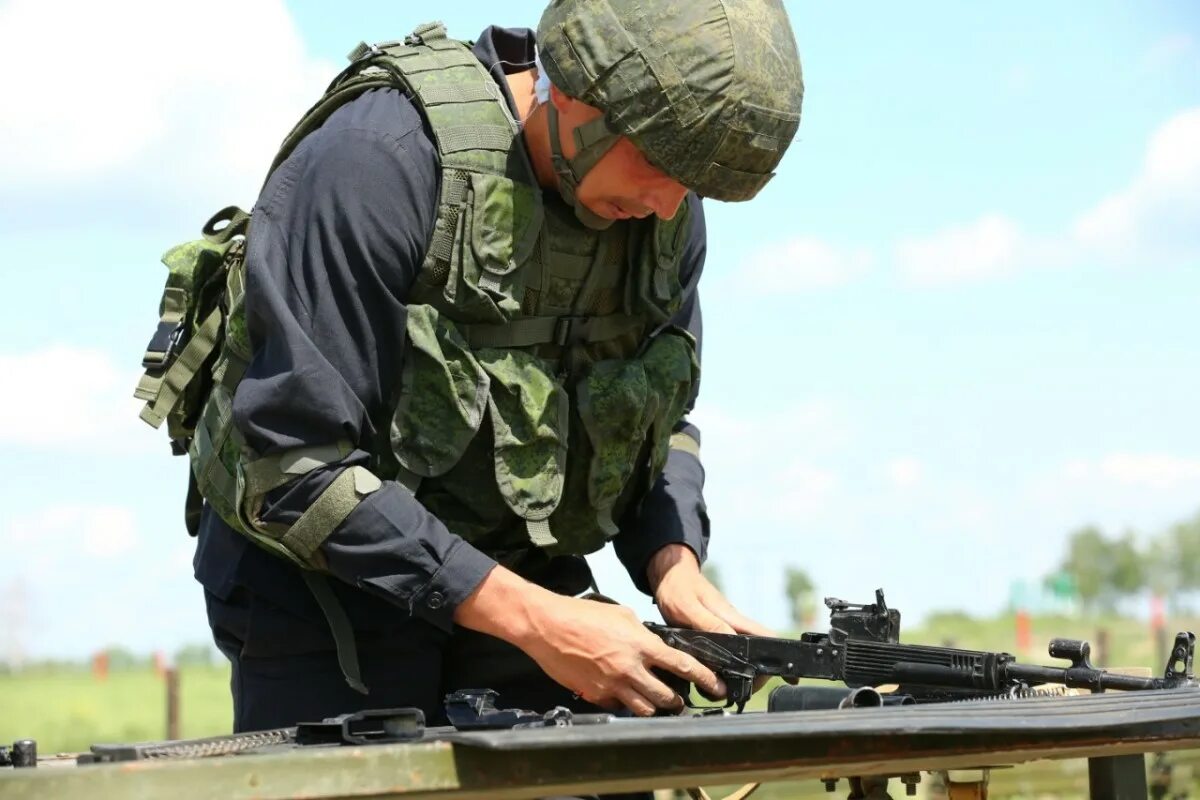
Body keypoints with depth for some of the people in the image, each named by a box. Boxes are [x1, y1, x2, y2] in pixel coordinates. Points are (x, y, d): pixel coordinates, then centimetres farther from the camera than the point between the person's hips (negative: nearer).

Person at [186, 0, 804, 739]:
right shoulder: (380, 158, -24)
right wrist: (532, 618, -26)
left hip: (526, 579, 5)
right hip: (333, 591, -5)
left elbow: (661, 423, 11)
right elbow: (299, 463, -25)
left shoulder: (667, 210, -4)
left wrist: (674, 562, -11)